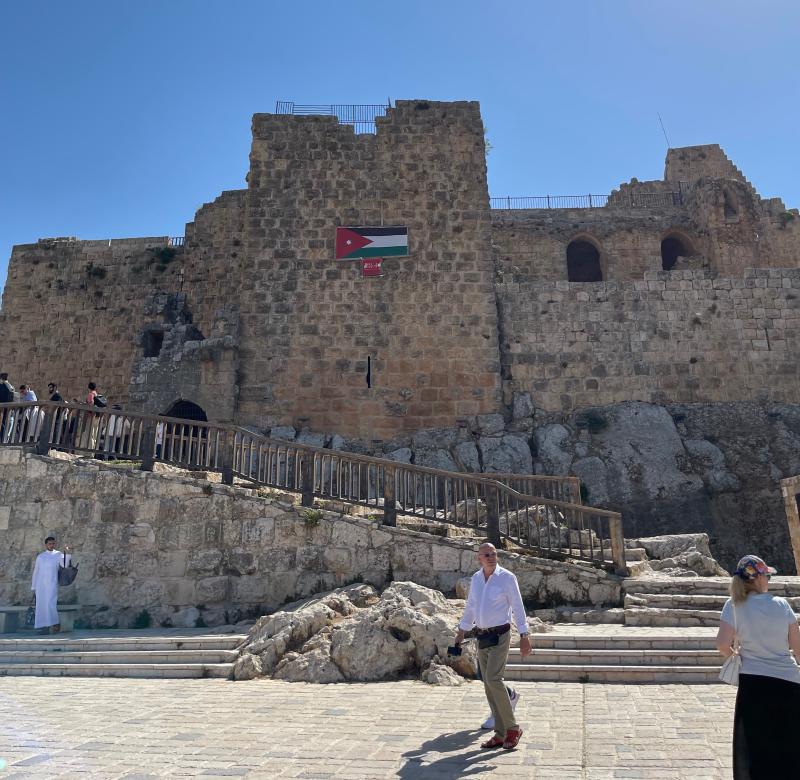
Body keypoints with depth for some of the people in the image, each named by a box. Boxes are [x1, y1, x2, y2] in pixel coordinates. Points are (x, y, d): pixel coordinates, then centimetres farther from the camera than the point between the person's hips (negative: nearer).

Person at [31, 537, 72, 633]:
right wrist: (33, 586, 11)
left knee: (51, 602, -12)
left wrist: (67, 554, -23)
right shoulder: (40, 556, 15)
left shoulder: (58, 554, 6)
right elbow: (36, 572, 15)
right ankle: (43, 624, 8)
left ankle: (54, 623, -10)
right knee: (41, 603, 2)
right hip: (40, 584, 3)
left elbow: (64, 564, -8)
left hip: (52, 583, -3)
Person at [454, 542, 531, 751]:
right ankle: (500, 734, 16)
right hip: (482, 637, 6)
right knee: (488, 685, 7)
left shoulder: (507, 577, -8)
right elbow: (470, 607, 19)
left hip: (500, 635, -6)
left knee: (493, 679, -17)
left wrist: (524, 636, -12)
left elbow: (518, 608, -8)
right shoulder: (476, 578, 8)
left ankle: (512, 728, -2)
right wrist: (461, 631, 23)